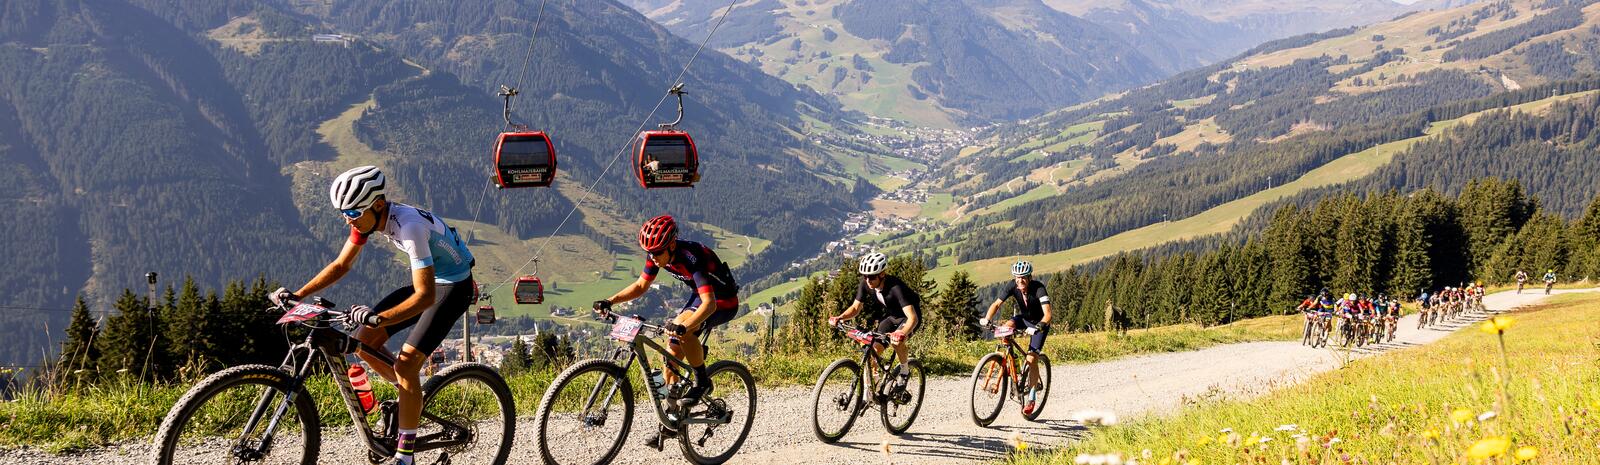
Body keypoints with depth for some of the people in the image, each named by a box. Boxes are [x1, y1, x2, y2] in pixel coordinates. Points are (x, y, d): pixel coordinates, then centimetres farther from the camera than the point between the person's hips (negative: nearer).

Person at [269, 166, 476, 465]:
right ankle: (409, 396, 22)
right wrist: (297, 295, -7)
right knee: (365, 341, -1)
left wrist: (378, 318, -48)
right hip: (428, 280, 8)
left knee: (405, 363, -17)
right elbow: (341, 265, 3)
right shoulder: (367, 217, -8)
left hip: (453, 286, -8)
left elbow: (426, 296, -37)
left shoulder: (408, 226, -33)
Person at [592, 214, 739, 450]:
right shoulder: (658, 254, -11)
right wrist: (610, 301, -13)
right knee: (672, 352, -1)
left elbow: (710, 303, -43)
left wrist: (683, 326, -58)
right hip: (699, 296, 8)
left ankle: (701, 380, -12)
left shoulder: (691, 258, -34)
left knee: (681, 328, -33)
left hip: (722, 303, -8)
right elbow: (641, 286, 2)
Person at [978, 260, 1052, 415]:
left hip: (1039, 323, -4)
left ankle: (1031, 398, -2)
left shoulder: (1038, 288, -32)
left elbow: (1047, 313, -41)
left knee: (1031, 359, -16)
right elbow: (997, 304, -20)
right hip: (1023, 318, 4)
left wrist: (1038, 327, -59)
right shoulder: (1013, 287, -20)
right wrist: (987, 318, -38)